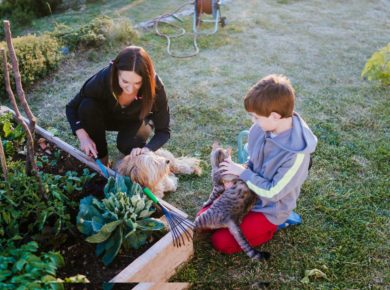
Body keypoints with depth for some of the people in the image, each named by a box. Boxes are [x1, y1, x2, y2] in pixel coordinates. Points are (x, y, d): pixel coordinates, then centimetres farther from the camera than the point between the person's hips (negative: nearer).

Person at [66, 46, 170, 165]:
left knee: (127, 145, -32)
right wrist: (83, 136, -33)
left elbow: (163, 131, -24)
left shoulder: (155, 87, -35)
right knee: (87, 107, -29)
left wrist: (147, 149, -43)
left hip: (136, 121, -1)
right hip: (108, 115, 2)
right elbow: (72, 107, -18)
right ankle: (100, 156, -10)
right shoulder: (103, 78, -34)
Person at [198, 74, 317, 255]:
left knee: (221, 242, -9)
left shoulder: (296, 154, -34)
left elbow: (273, 192, -24)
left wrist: (243, 172, -19)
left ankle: (270, 226, 7)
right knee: (203, 218, 3)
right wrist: (237, 176, -10)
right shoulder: (262, 127, -13)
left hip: (269, 209, -6)